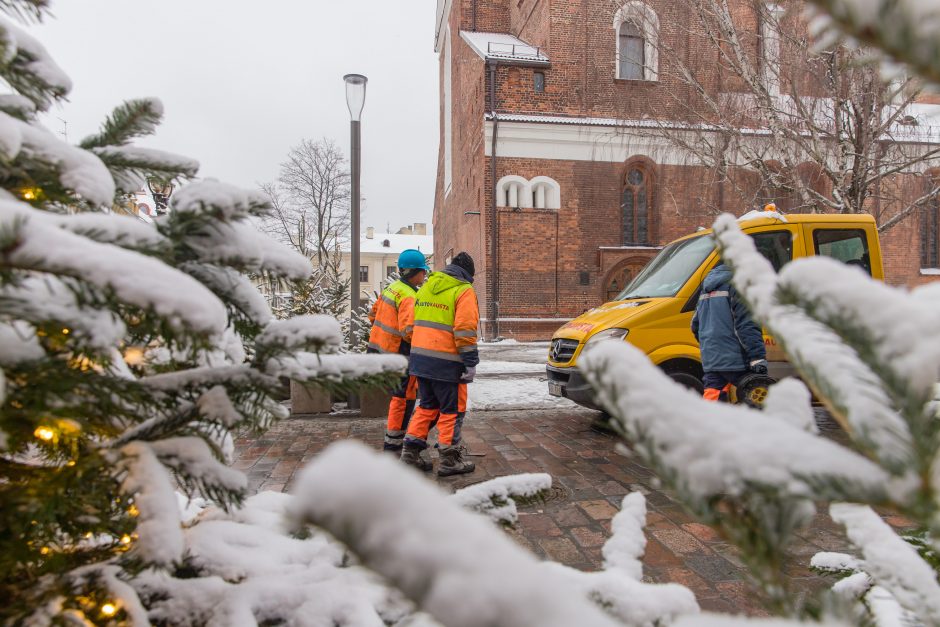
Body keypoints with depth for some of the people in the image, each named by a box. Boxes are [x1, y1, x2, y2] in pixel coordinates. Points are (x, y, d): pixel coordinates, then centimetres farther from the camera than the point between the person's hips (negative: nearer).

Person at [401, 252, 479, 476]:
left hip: (419, 358, 7)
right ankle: (449, 460, 12)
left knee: (427, 406, 20)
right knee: (452, 410, 5)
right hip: (446, 362, -7)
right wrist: (471, 363, -13)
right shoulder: (464, 291, -8)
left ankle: (411, 451, 21)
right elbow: (465, 330, -17)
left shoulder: (426, 287, 15)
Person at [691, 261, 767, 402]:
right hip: (734, 360, -8)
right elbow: (747, 326, -17)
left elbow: (695, 325, 26)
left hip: (710, 360, 8)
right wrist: (758, 357, -19)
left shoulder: (707, 289, 21)